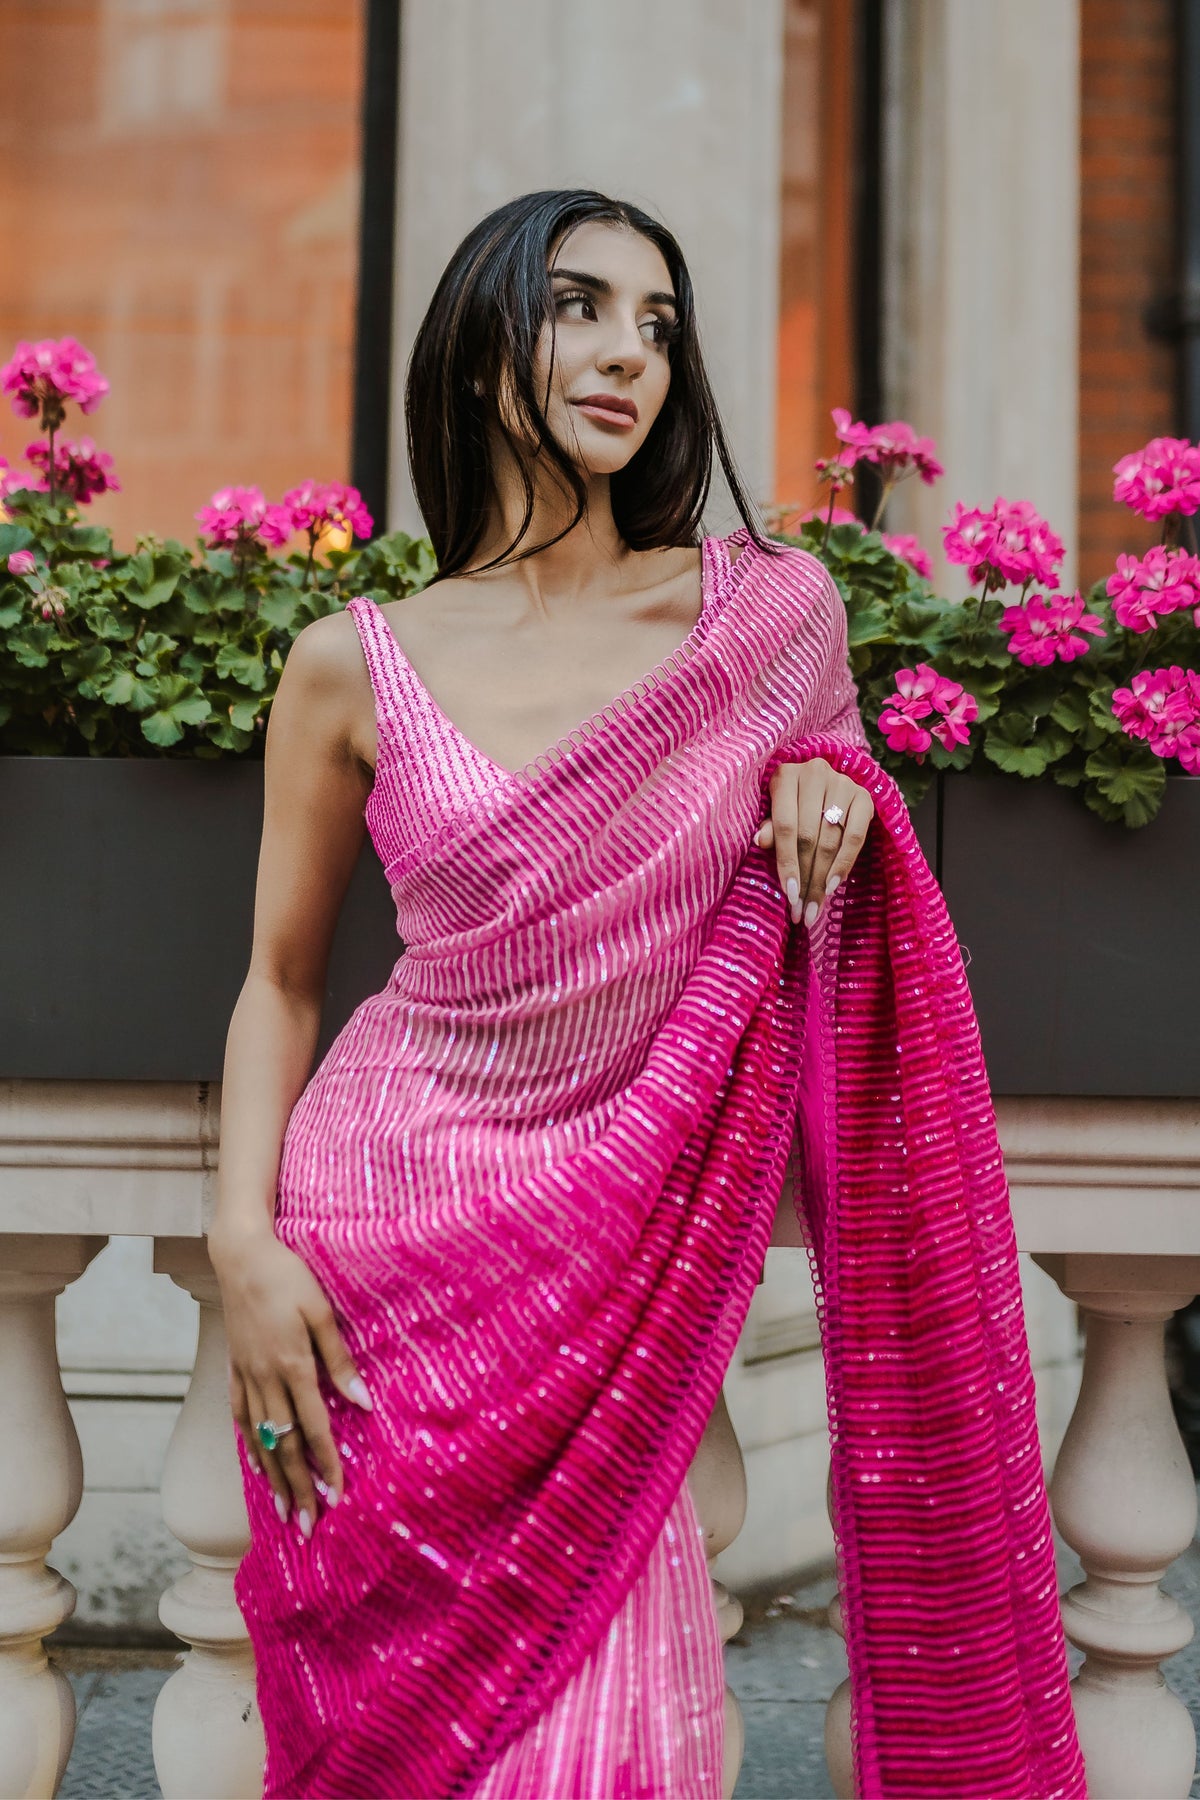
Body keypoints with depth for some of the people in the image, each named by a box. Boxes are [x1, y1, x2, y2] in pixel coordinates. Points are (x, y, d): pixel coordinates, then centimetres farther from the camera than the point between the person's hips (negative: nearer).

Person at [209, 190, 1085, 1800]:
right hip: (386, 1233, 0)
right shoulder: (355, 668, -2)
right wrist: (243, 1242, -7)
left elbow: (810, 928, 16)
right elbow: (281, 980, 6)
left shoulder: (777, 612, 2)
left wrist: (841, 805, -6)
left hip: (619, 1256, 1)